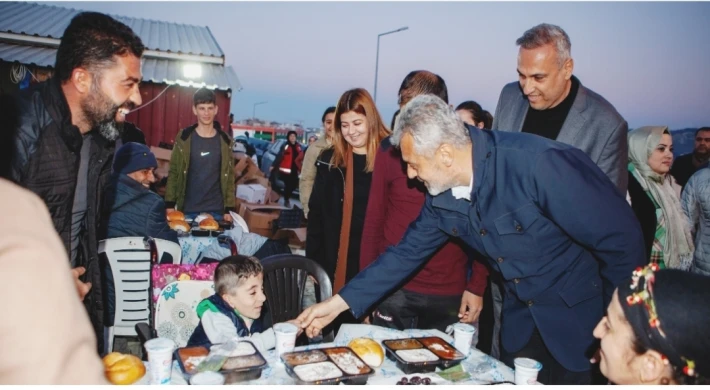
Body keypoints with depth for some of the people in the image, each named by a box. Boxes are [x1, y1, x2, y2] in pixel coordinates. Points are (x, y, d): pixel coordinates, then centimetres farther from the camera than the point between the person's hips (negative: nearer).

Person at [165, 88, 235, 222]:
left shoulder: (225, 141, 2)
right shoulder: (184, 138, -1)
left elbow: (229, 176, 4)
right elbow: (173, 173, 2)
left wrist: (229, 209, 0)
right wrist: (169, 205, -4)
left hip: (216, 211, 1)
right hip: (187, 209, -1)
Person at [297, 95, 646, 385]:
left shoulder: (539, 163, -30)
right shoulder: (442, 196, -9)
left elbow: (622, 238, -24)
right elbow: (408, 251, 1)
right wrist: (339, 302, -1)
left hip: (582, 315, -5)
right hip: (521, 318, 6)